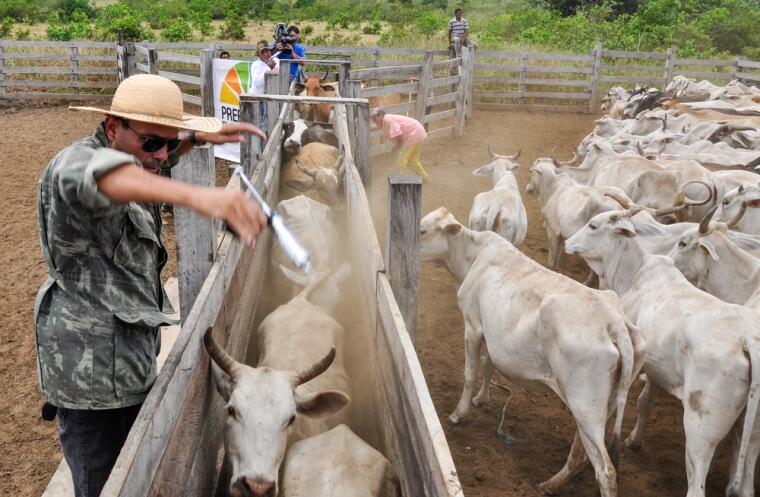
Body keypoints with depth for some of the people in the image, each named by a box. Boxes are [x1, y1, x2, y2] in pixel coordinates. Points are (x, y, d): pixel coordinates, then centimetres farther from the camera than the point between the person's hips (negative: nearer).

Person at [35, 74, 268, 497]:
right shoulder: (76, 161, -22)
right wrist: (196, 195, -67)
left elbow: (164, 152, 33)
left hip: (131, 360, 10)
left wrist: (199, 134, 10)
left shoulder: (135, 157, 8)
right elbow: (100, 175, -48)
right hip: (91, 371, -10)